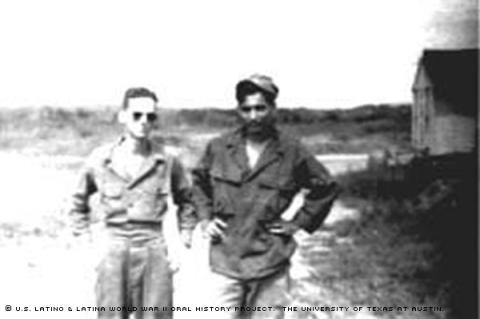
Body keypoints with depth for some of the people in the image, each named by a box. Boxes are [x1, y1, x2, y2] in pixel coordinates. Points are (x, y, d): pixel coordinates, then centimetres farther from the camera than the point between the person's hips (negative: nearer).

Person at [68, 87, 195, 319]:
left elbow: (185, 200, 18)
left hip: (153, 250, 0)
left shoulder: (166, 161, 2)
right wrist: (82, 235, 12)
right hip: (113, 250, 0)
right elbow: (80, 199, 18)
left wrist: (185, 236, 11)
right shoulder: (100, 159, 2)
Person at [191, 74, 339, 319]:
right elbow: (198, 181, 21)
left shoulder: (292, 153, -3)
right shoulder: (219, 148, 2)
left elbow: (326, 188, 10)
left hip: (271, 263, -1)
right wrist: (204, 218, 10)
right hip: (224, 261, 1)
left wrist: (299, 222, 4)